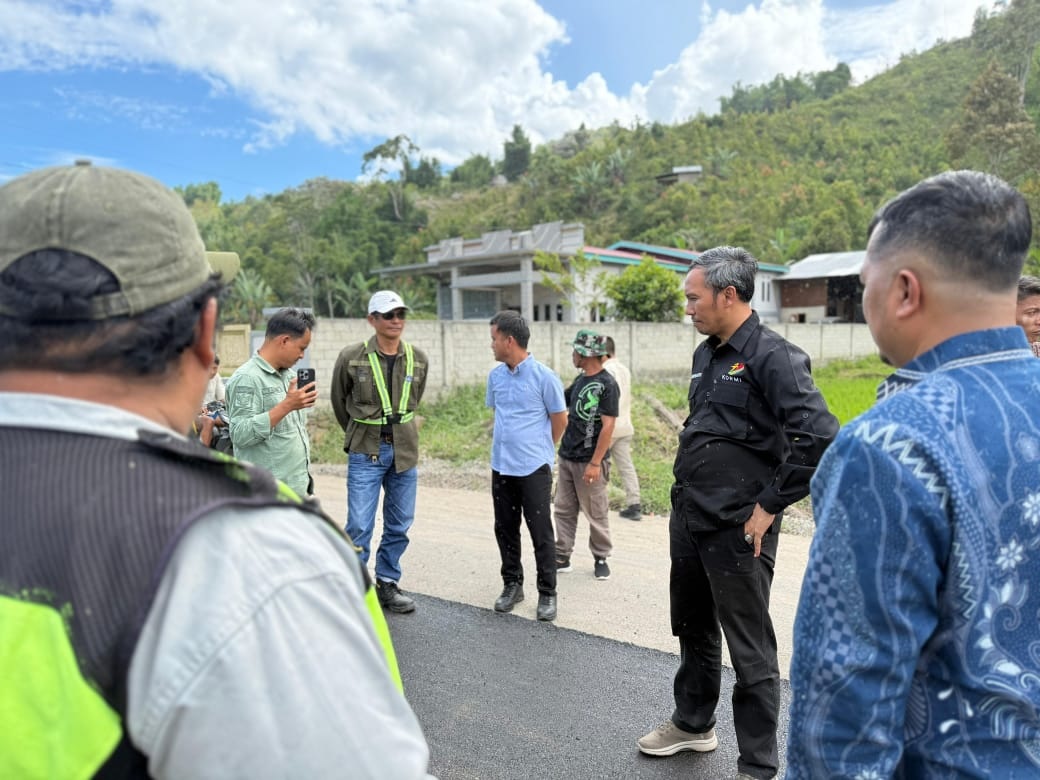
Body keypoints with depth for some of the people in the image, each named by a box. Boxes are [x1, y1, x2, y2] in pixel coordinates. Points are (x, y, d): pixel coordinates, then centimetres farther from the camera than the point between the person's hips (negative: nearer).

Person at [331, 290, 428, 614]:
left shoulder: (418, 359, 1)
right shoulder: (351, 357, -9)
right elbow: (339, 401, 6)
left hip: (404, 450, 4)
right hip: (365, 452, -3)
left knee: (400, 524, 11)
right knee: (359, 526, -4)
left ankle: (387, 584, 29)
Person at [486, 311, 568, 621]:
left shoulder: (544, 377, -12)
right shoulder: (495, 376, 4)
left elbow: (560, 419, -2)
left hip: (534, 468, -5)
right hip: (501, 466, 6)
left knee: (541, 533, 2)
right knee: (505, 530, 13)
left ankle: (547, 594, 15)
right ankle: (512, 584, 29)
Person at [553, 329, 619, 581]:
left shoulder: (606, 384, -13)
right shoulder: (580, 380, 10)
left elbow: (608, 426, -17)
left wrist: (595, 463, -19)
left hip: (588, 462, -8)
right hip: (566, 458, 8)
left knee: (596, 513, 5)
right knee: (564, 510, 11)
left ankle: (601, 558, 20)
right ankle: (562, 556, 20)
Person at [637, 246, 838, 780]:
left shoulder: (772, 356, -16)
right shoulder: (705, 354, 10)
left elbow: (819, 437, -26)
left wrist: (770, 504, -19)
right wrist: (689, 491, 16)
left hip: (736, 530, -8)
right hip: (686, 520, 9)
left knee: (750, 651, 6)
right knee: (693, 631, 23)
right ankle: (693, 724, 43)